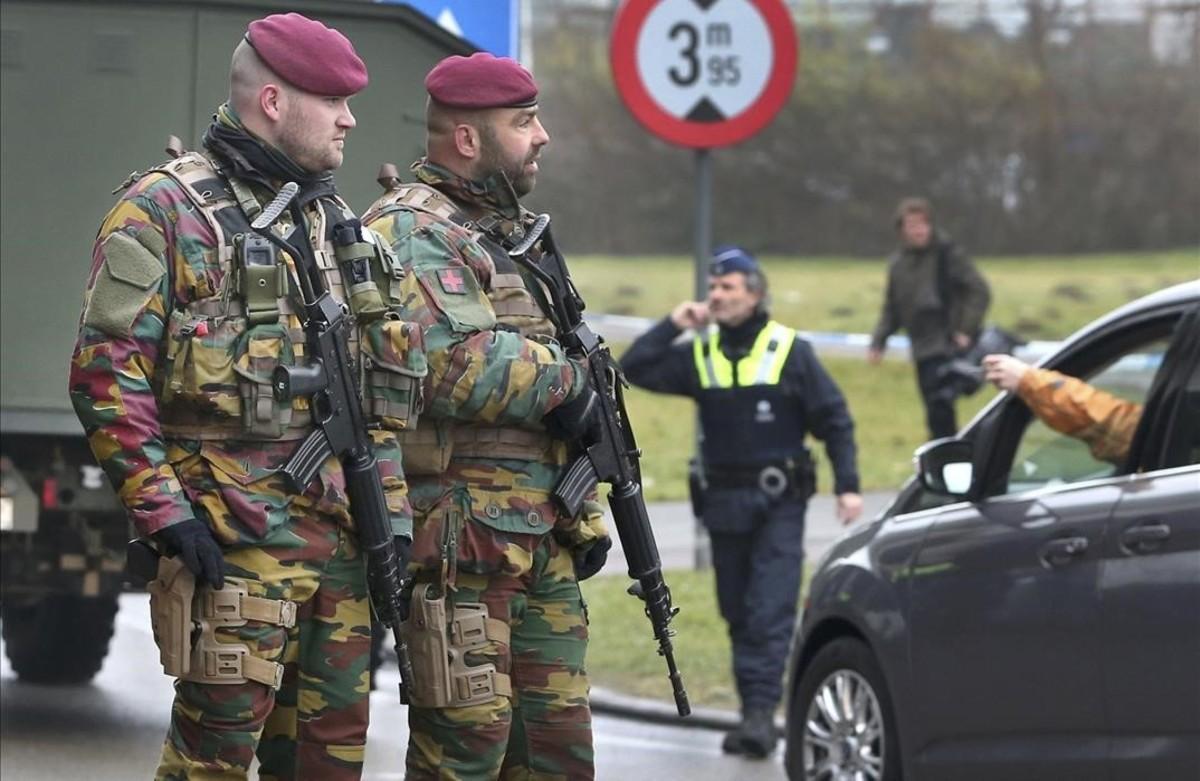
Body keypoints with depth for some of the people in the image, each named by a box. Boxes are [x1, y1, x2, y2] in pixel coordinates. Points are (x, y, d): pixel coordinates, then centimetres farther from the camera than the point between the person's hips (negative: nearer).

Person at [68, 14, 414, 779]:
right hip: (231, 536, -7)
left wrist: (392, 515, 13)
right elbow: (106, 375, -10)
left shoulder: (336, 222, 17)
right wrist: (164, 510, -16)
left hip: (343, 536, 7)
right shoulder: (163, 210, -5)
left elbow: (382, 386, 22)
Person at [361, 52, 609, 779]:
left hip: (541, 536, 9)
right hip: (460, 537, -9)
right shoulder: (411, 233, -10)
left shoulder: (512, 233, 21)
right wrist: (560, 379, -13)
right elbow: (448, 362, -26)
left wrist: (584, 517, 21)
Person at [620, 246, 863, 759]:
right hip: (724, 503, 4)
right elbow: (635, 369, -1)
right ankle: (755, 712, 17)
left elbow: (834, 420, -1)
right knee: (738, 614, 9)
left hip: (779, 504, -4)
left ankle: (761, 711, -18)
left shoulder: (789, 351, -3)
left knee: (770, 612, -13)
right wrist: (673, 326, -6)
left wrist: (847, 485, -8)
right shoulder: (700, 354, 7)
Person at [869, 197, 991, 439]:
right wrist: (878, 341, 4)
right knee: (936, 413, 9)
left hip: (950, 346, -6)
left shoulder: (947, 253, -6)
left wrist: (967, 330, -13)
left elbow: (979, 291, -8)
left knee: (940, 408, -16)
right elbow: (892, 310, 17)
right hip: (923, 351, 6)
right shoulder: (897, 263, 11)